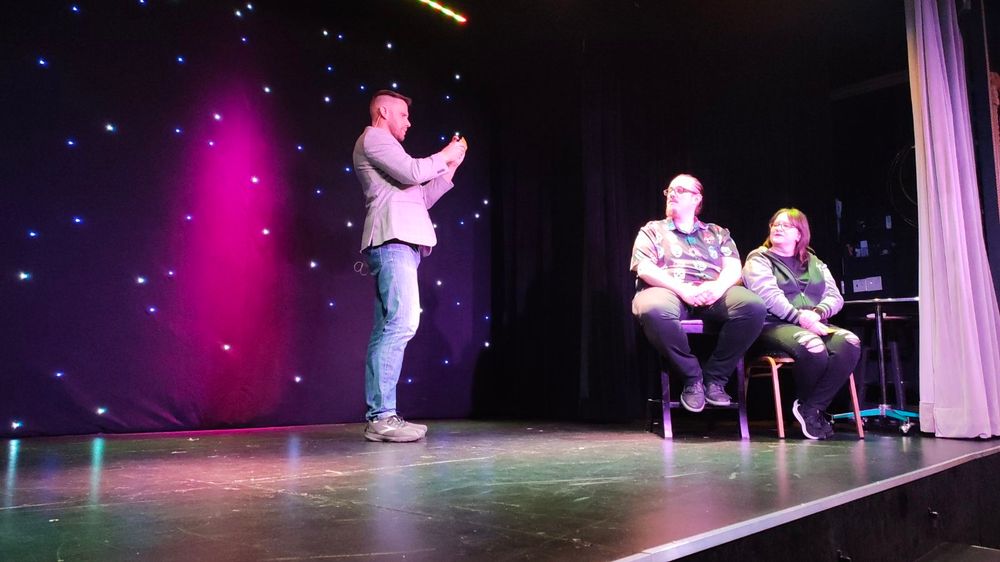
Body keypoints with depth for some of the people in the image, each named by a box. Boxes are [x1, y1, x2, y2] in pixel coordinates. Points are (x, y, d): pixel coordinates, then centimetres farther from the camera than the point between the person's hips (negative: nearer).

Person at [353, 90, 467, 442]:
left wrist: (449, 169, 24)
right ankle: (382, 417, -19)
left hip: (401, 243, 10)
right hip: (393, 239, -10)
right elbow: (412, 172, -12)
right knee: (401, 323, -18)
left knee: (389, 328, 4)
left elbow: (421, 198, 29)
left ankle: (379, 416, 5)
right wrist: (445, 155, 4)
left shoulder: (384, 146, 34)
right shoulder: (373, 138, 4)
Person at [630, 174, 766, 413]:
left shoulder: (718, 233, 24)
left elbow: (734, 267, 8)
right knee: (654, 309, -40)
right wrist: (683, 289, -17)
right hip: (668, 291, -2)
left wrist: (718, 286, -16)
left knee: (753, 305, -30)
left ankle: (715, 377, -15)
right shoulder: (652, 230, 18)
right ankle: (692, 377, -18)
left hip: (712, 294, 2)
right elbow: (645, 269, 0)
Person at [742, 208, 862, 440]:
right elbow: (769, 296, -9)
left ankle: (811, 408, -18)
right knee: (813, 347, -36)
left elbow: (835, 296, 11)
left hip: (816, 326, 5)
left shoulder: (814, 263, 23)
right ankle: (802, 402, -6)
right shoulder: (759, 260, 8)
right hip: (776, 325, -5)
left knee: (850, 343, -27)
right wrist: (799, 316, -22)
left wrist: (817, 313, -11)